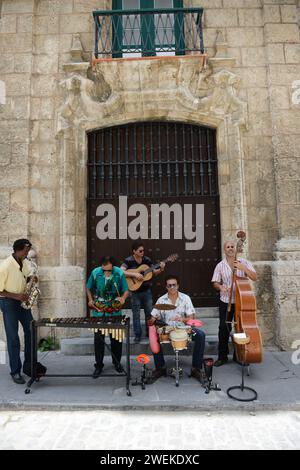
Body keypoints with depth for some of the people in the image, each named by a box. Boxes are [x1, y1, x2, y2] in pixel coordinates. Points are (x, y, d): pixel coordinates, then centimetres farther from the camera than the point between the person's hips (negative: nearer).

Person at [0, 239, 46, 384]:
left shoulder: (26, 263, -3)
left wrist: (31, 278, -8)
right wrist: (16, 296, -22)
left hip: (22, 300, 6)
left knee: (31, 331, 8)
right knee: (13, 337, 2)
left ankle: (29, 365, 22)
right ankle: (15, 371, 15)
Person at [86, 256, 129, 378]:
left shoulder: (119, 273, -11)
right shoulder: (95, 272, -9)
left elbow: (126, 290, -3)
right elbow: (88, 288, 7)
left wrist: (123, 298, -23)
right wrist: (90, 300, -6)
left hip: (115, 312, 0)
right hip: (98, 311, 0)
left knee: (116, 338, 11)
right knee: (98, 339, 6)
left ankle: (117, 363, 31)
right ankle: (98, 365, 22)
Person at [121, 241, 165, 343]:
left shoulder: (147, 260, 2)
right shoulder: (129, 261, -10)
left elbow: (155, 272, 8)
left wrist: (161, 269, -12)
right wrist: (134, 274, -27)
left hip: (147, 290, 4)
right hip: (135, 291, -4)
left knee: (149, 312, 12)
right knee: (136, 314, 6)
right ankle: (137, 335, 19)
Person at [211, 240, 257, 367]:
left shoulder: (244, 262, 1)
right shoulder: (220, 265, 1)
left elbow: (254, 277, -6)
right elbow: (215, 283, 4)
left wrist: (243, 268, -20)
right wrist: (221, 287, -18)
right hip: (226, 302, 0)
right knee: (224, 329, 0)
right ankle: (222, 356, 14)